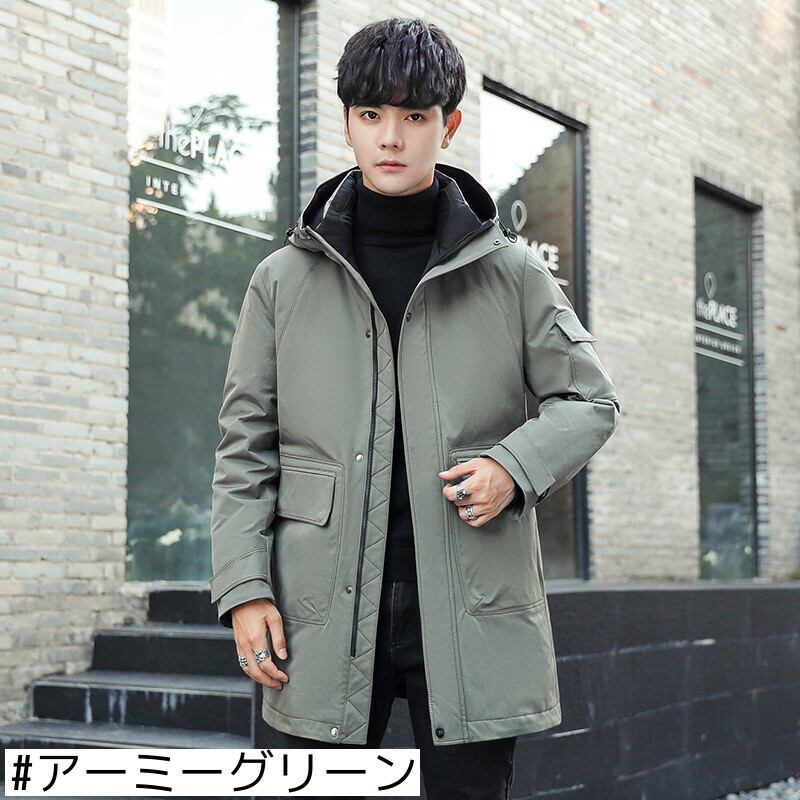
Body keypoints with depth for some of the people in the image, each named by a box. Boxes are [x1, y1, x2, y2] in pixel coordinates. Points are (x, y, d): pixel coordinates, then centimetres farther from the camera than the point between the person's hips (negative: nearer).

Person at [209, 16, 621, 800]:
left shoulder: (511, 270, 5)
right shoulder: (284, 279, 6)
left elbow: (590, 399, 10)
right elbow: (244, 446, 7)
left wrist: (514, 464, -10)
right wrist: (244, 588, -2)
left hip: (471, 611, 0)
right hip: (325, 611, 1)